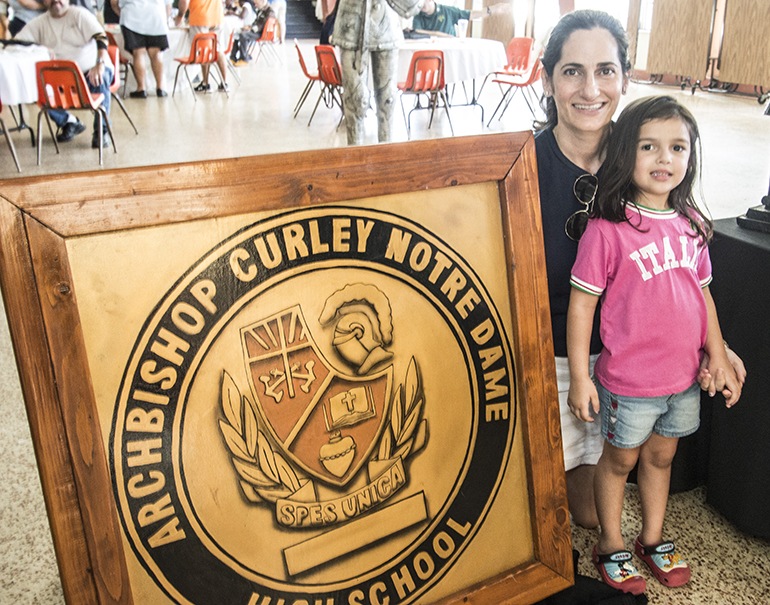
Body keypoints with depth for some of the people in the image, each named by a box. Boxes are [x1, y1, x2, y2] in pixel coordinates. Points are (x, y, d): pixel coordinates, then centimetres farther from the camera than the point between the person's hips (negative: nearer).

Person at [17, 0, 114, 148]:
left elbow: (101, 37, -19)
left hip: (90, 70, -4)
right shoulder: (38, 23, 7)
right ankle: (68, 122, -2)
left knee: (100, 79, -37)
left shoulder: (79, 14, -4)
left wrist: (100, 64, -36)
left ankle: (102, 130, -24)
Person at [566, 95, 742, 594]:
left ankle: (654, 539, 44)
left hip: (685, 375, 6)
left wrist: (718, 355, 9)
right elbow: (581, 303, -16)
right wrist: (580, 377, -15)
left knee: (661, 456, 23)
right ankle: (611, 546, 36)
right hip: (629, 379, -5)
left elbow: (703, 291, 10)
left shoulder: (691, 222, 0)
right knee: (620, 459, 15)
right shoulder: (606, 229, -19)